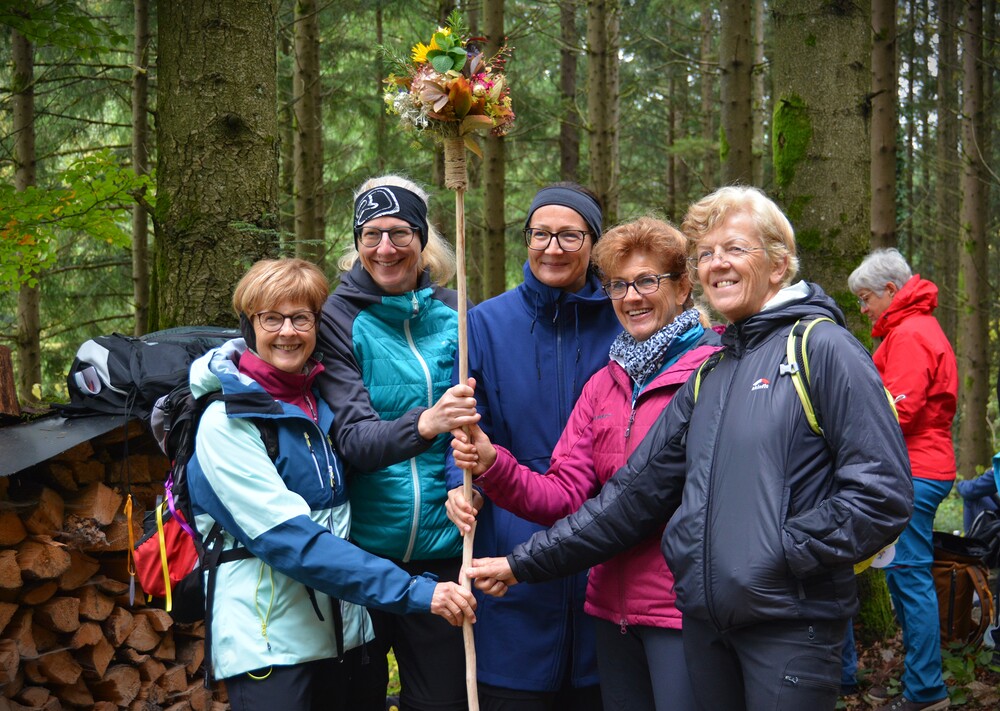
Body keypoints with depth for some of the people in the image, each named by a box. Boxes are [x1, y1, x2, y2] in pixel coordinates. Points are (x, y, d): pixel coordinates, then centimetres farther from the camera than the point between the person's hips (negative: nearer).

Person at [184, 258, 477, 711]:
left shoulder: (323, 401, 7)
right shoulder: (227, 422, -13)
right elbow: (292, 538, -22)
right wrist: (413, 592, -28)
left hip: (337, 629, 6)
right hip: (267, 640, -6)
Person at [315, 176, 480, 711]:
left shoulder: (454, 313, 2)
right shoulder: (340, 318, -6)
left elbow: (476, 418, 9)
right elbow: (352, 437, -15)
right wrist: (424, 424, -34)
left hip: (440, 549, 2)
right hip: (359, 547, -2)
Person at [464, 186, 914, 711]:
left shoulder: (823, 348, -6)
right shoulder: (707, 376, 14)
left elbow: (883, 491, -13)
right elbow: (637, 491, 14)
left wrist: (787, 551, -15)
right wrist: (525, 563, 11)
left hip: (790, 622, -6)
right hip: (706, 620, 6)